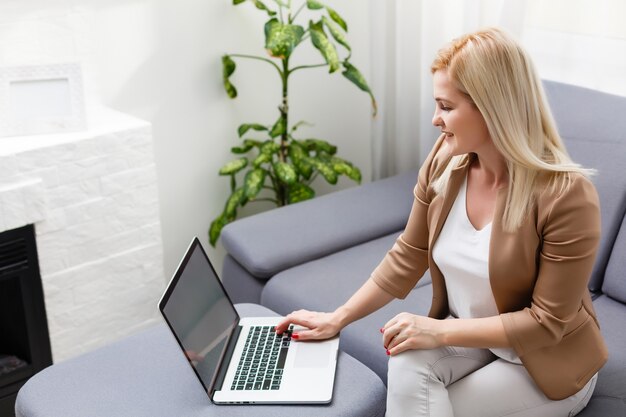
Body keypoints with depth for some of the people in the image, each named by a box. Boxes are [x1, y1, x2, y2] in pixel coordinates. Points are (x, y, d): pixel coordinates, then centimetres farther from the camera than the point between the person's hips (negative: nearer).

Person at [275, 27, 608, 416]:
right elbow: (407, 258, 2)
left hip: (546, 363, -4)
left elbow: (547, 322, -21)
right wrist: (338, 318, 2)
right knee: (407, 364, -28)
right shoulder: (444, 163, -10)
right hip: (470, 336, 4)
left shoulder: (566, 195, -27)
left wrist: (440, 331, -25)